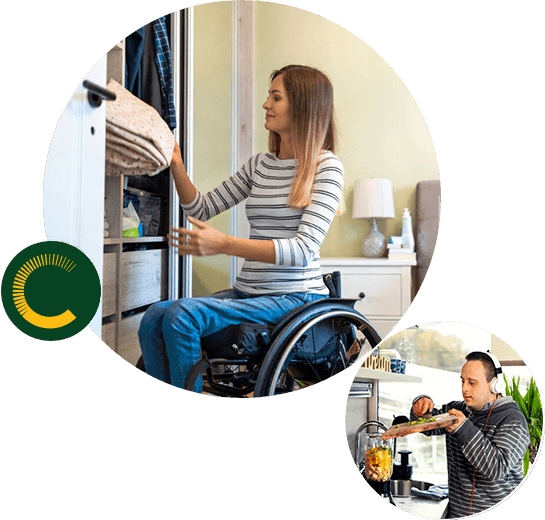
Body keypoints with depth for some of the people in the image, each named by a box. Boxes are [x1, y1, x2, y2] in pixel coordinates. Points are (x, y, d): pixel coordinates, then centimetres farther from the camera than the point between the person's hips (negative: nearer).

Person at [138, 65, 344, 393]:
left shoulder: (326, 167, -5)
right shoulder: (260, 164, 15)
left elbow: (304, 249, -18)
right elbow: (202, 209, 19)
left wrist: (223, 244, -26)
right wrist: (176, 165, 3)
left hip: (294, 298, -6)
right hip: (248, 292, 6)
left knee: (182, 315, -23)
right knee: (154, 318, -14)